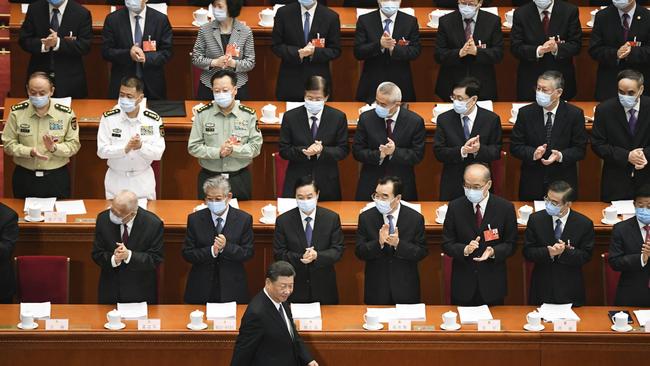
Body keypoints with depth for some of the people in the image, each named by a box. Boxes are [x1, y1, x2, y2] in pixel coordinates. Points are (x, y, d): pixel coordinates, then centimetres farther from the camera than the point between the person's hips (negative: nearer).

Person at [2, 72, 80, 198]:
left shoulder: (66, 114, -5)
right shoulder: (17, 112, -5)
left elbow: (74, 145, -2)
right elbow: (8, 144, -3)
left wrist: (54, 148, -21)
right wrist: (30, 152, -20)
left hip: (57, 178, 0)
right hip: (24, 177, 0)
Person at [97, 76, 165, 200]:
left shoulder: (153, 119, -7)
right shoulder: (108, 117, -9)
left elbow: (158, 153, -10)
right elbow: (101, 150, -12)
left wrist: (141, 147, -29)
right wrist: (125, 148, -28)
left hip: (143, 179, 0)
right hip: (116, 179, 0)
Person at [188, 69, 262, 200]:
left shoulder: (248, 114, -2)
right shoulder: (202, 114, -2)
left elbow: (256, 147, -5)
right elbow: (193, 147, -4)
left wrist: (233, 150, -19)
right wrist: (218, 152, -17)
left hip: (240, 179, 0)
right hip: (209, 178, 0)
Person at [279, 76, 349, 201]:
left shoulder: (338, 117, -1)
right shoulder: (290, 117, -1)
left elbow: (343, 150, 0)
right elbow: (283, 150, -2)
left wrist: (322, 151, -20)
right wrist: (304, 151, -21)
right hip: (296, 181, 0)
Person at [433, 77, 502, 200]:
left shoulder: (491, 119, -3)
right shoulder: (444, 119, -1)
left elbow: (497, 152, -3)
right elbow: (438, 152, -6)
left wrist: (480, 149, -24)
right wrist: (462, 151, -23)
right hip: (452, 185, 1)